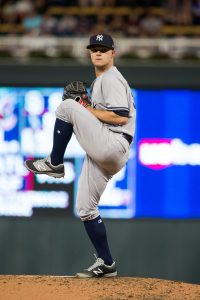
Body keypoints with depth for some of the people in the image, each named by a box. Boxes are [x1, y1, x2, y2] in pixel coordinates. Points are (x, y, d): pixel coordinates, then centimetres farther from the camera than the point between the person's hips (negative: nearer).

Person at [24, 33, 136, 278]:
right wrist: (82, 105, 10)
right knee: (85, 208, 8)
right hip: (103, 154, 10)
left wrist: (87, 109, -10)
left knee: (67, 106, -17)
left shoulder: (112, 78, -5)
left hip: (112, 145, -10)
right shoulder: (98, 82, 26)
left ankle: (54, 163, -8)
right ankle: (106, 264, 12)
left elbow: (121, 117, -17)